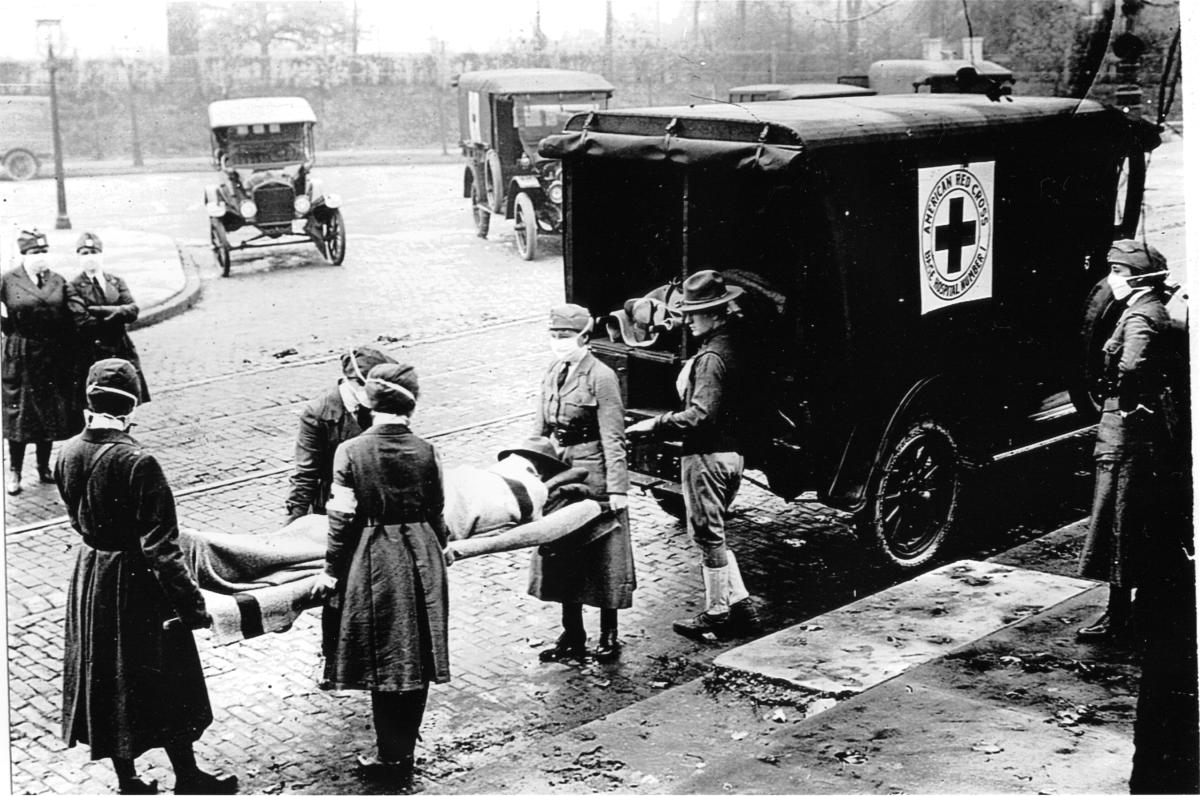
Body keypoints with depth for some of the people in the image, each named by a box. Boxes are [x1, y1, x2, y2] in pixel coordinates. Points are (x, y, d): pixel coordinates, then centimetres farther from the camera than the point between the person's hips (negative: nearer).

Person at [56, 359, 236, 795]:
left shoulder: (67, 455, -6)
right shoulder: (138, 462, -26)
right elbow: (160, 547, -24)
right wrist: (192, 603, -18)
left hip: (89, 575, 6)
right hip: (135, 581, -6)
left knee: (104, 679, 18)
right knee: (165, 684, 11)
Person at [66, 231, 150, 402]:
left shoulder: (116, 282, 12)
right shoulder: (74, 287, -1)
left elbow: (133, 311, -3)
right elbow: (83, 323, -13)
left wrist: (102, 311, -15)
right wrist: (118, 316, -7)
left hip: (122, 353, 4)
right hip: (93, 356, -4)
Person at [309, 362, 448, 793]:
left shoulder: (351, 452, -11)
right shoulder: (425, 452, -4)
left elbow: (342, 519, -9)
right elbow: (436, 515, 4)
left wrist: (332, 571, 2)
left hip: (374, 563, -2)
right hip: (422, 562, 3)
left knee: (384, 664, 7)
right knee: (418, 660, 12)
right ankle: (402, 758, 24)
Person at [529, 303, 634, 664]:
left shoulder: (601, 377, -13)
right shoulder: (552, 373, 8)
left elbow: (613, 439, -14)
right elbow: (540, 429, 15)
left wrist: (616, 488, -16)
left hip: (592, 474, -7)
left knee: (601, 558, 4)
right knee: (562, 556, 12)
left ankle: (609, 636, 18)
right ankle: (572, 636, 23)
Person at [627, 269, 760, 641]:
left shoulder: (712, 357, -20)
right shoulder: (733, 345, 10)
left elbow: (701, 414, -25)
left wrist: (656, 425, -19)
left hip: (707, 456, -10)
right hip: (731, 452, 10)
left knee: (708, 535, 2)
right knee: (714, 534, 19)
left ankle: (716, 614, 12)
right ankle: (740, 604, 21)